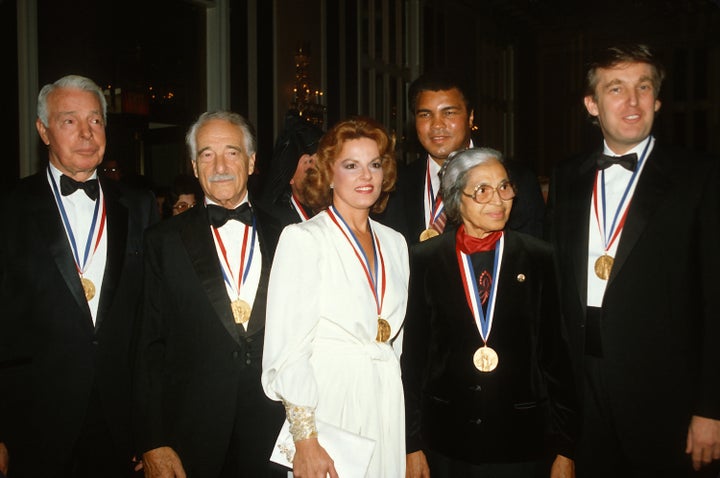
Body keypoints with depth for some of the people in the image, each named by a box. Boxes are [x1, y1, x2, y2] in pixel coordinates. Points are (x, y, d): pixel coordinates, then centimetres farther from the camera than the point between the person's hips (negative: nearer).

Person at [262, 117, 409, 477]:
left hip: (388, 404, 5)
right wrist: (305, 440, -18)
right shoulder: (303, 238, -8)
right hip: (328, 404, -5)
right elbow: (288, 348, -14)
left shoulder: (394, 243, 10)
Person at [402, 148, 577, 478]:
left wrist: (564, 449, 2)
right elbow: (412, 354, 0)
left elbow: (556, 353, 1)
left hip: (522, 443, 1)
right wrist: (413, 445, 0)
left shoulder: (538, 258, -1)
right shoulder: (425, 260, -2)